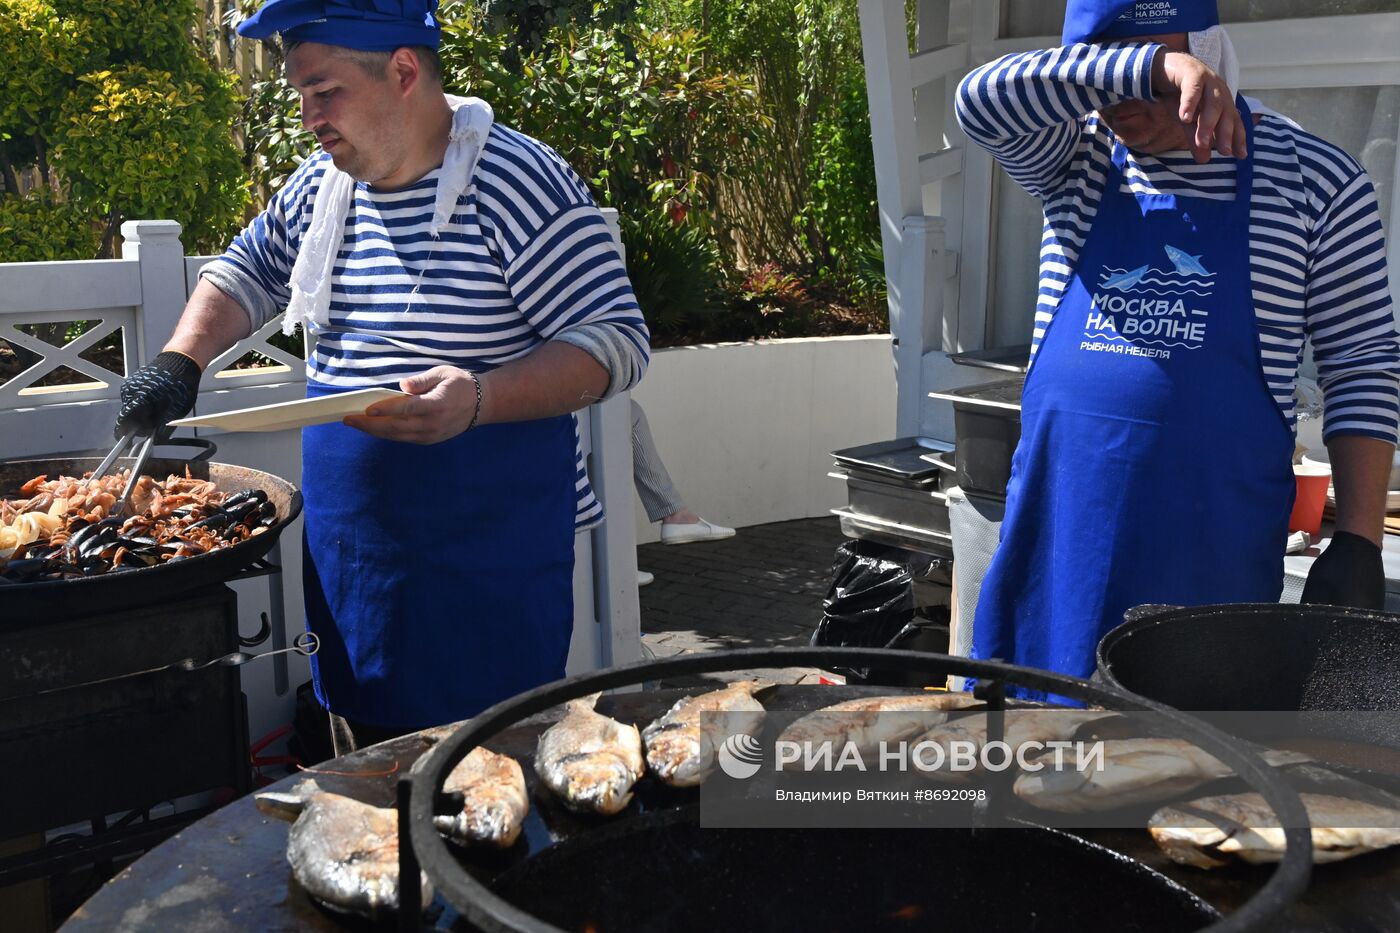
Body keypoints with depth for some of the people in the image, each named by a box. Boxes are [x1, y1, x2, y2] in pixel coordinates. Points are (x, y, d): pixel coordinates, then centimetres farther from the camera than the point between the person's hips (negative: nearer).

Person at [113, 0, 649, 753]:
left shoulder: (515, 181, -15)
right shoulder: (322, 187, 7)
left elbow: (616, 342, -17)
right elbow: (248, 270, 24)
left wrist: (478, 399, -31)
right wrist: (179, 363, 6)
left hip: (489, 565, -7)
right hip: (347, 544, 7)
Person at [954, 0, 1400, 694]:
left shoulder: (1314, 180, 0)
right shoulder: (1081, 159, 6)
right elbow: (982, 101, -14)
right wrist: (1154, 64, -26)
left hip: (1212, 545, -2)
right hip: (1058, 526, 3)